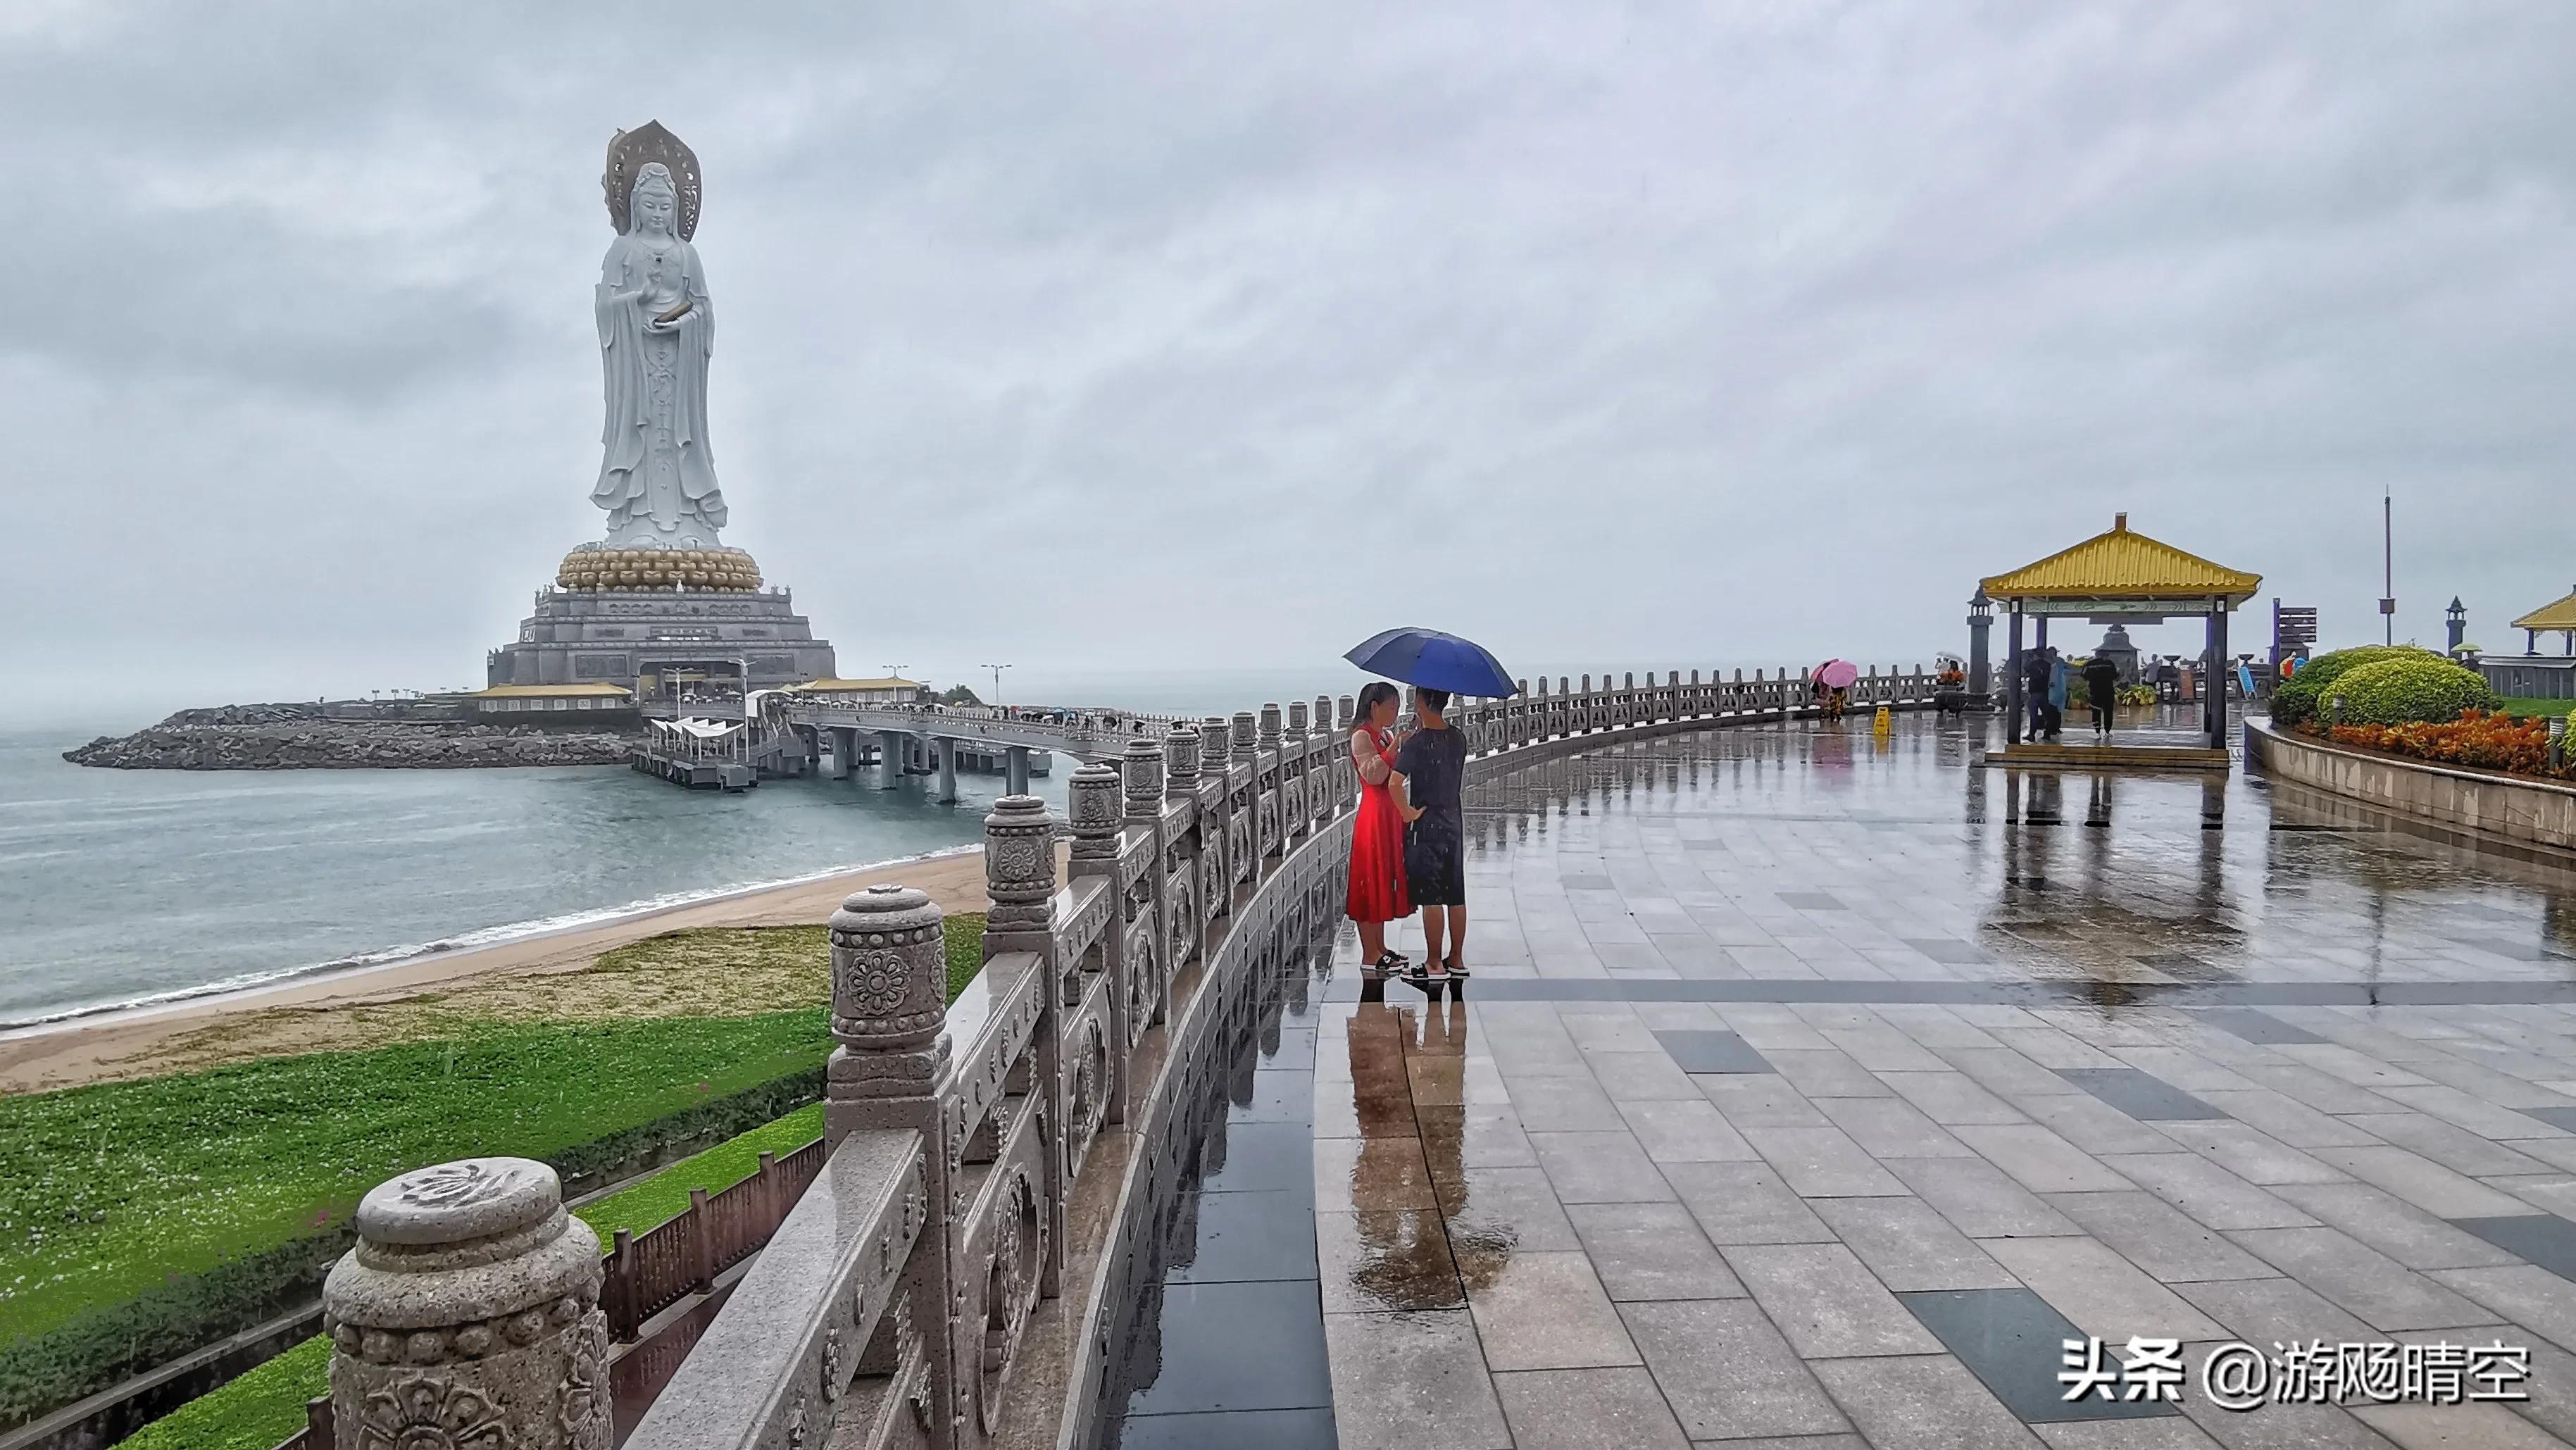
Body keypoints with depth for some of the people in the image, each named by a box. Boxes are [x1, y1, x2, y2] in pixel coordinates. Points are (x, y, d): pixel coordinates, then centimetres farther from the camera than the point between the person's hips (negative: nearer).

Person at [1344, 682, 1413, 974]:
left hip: (1390, 814, 9)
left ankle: (1379, 947, 21)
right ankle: (1370, 954, 2)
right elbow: (1373, 774, -23)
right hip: (1373, 816, -9)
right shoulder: (1362, 736, -12)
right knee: (1371, 882, -4)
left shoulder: (1386, 735, 14)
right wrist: (1393, 747, -25)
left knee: (1384, 881, 13)